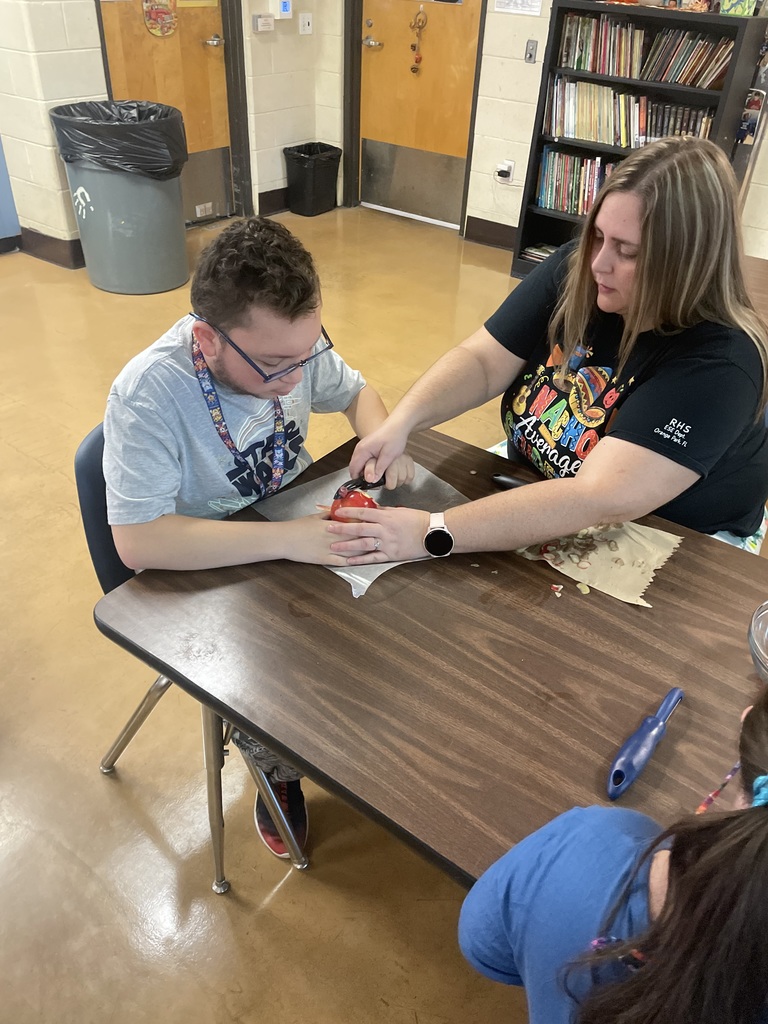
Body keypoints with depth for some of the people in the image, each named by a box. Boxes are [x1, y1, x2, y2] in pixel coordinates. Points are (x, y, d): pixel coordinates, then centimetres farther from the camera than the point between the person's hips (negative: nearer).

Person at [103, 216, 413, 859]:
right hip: (206, 577, -5)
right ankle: (281, 775, 17)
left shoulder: (291, 343, -13)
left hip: (299, 529, 5)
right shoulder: (148, 394, -29)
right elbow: (138, 540, -33)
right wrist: (289, 540, -38)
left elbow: (356, 391, 7)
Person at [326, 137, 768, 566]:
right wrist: (401, 421, -28)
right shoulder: (574, 269, -11)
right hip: (530, 485, 5)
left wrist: (433, 534, -42)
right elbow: (482, 360, -9)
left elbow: (599, 499, -37)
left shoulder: (717, 362, -28)